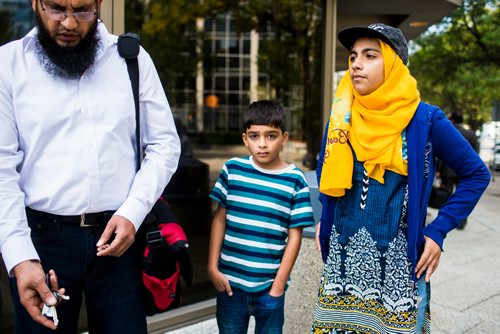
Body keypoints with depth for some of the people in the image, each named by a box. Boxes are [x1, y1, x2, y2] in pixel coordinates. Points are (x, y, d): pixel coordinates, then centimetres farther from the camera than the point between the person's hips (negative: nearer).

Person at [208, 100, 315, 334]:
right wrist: (213, 267, 0)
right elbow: (220, 219, 4)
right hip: (230, 280, 2)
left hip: (270, 284, -1)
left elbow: (294, 236, -4)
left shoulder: (295, 181, -6)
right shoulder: (232, 169, -1)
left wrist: (279, 284, -6)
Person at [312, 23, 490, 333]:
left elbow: (477, 174, 0)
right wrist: (324, 218, 9)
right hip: (341, 258, 4)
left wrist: (438, 231, -7)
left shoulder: (425, 119, -8)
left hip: (396, 262, -3)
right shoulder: (341, 117, 3)